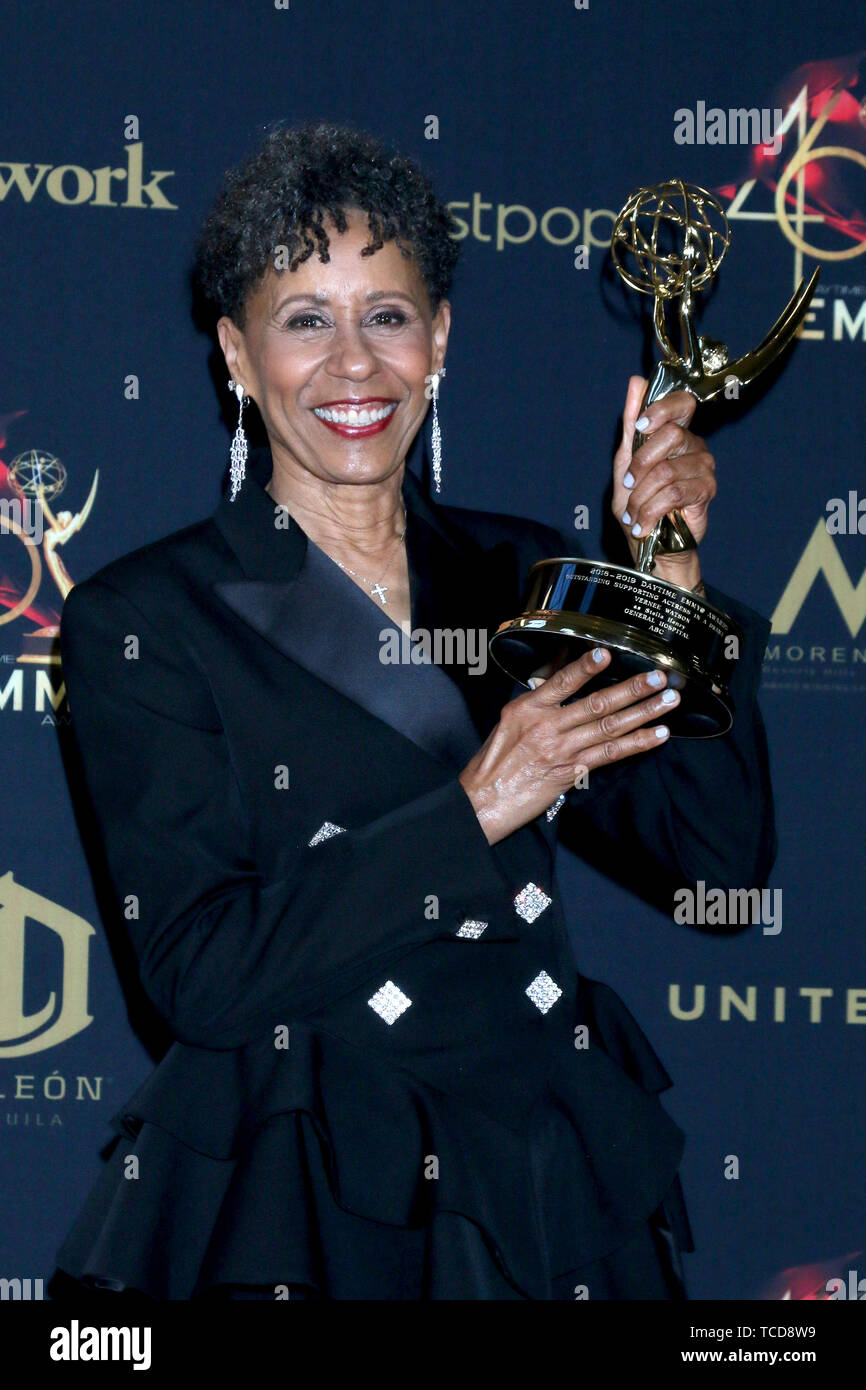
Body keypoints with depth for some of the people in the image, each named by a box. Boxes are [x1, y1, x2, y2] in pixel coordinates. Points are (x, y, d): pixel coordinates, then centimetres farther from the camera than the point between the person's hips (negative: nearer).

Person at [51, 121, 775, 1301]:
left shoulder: (523, 574, 7)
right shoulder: (144, 619, -4)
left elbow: (723, 858, 1)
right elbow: (198, 972, -13)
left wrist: (666, 578, -9)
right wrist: (474, 811, -18)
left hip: (557, 1194, 4)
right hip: (303, 1204, -4)